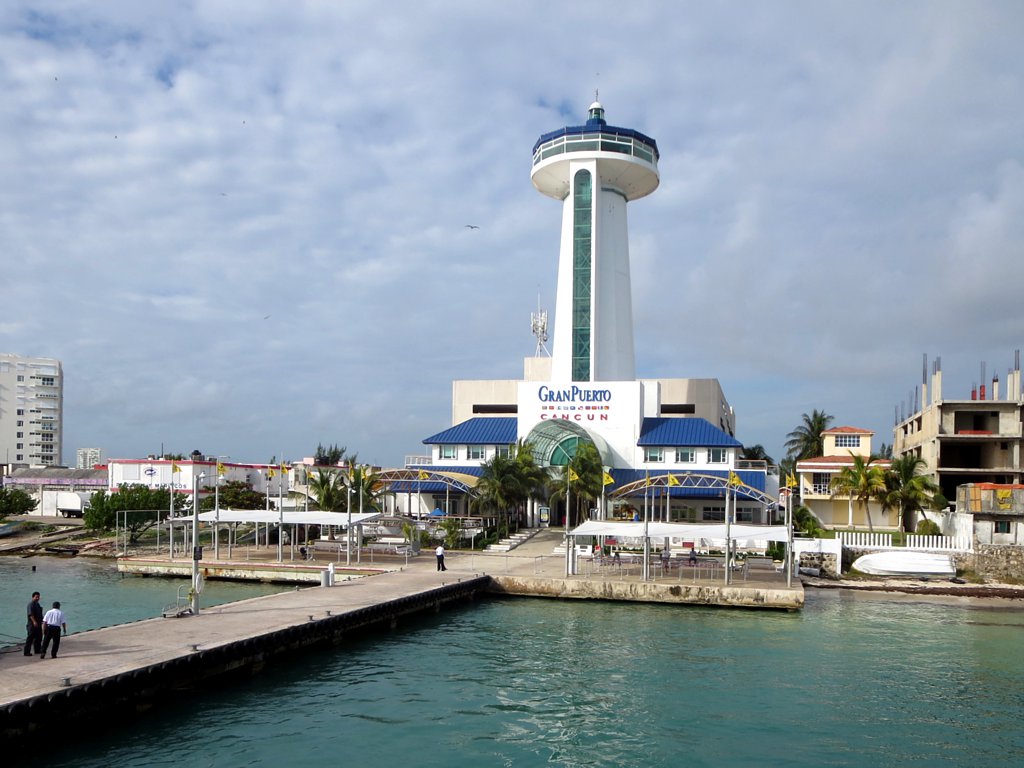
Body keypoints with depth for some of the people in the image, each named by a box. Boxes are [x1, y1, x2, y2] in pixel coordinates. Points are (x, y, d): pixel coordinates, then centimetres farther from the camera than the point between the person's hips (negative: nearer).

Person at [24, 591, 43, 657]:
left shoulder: (37, 604, 17)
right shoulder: (31, 603, -13)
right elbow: (30, 614, -24)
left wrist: (41, 621, 28)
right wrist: (34, 622, -33)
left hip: (38, 624, 10)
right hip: (32, 624, -10)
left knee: (39, 637, 15)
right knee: (30, 637, -8)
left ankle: (37, 650, 26)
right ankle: (27, 652, -6)